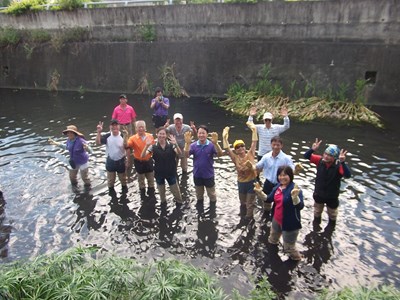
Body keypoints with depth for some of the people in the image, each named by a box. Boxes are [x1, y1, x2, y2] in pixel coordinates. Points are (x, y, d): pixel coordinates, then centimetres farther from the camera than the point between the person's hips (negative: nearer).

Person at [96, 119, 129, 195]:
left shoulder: (123, 136, -18)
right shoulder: (107, 136, -13)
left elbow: (127, 149, -10)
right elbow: (98, 143, -20)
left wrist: (127, 160, -8)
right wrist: (99, 132, -31)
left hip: (121, 161, -1)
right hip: (110, 161, 1)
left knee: (123, 178, 21)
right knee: (110, 179, 19)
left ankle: (124, 187, 47)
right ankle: (111, 189, 43)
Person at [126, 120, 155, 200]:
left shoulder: (150, 136, -7)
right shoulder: (133, 138, -15)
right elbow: (127, 146, -35)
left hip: (149, 161, 2)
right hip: (139, 162, -2)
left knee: (151, 179, 17)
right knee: (141, 180, 18)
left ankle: (151, 194, 38)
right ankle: (143, 195, 39)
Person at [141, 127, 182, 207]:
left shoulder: (171, 145, -11)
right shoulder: (153, 146, -11)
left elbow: (180, 153, -25)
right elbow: (143, 156, -20)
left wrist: (175, 144, -43)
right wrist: (147, 146, -37)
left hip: (171, 172, -1)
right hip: (159, 172, 1)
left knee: (175, 189, 14)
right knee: (161, 189, 21)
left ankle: (179, 201, 40)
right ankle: (163, 201, 47)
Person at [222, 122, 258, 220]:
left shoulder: (250, 154, -10)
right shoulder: (235, 158, -9)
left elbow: (254, 142, -17)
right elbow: (227, 149, -20)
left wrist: (254, 130, -27)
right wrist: (224, 137, -31)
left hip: (252, 181, -2)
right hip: (241, 183, 2)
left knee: (250, 203, 12)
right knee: (243, 202, 23)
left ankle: (248, 219, 33)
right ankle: (242, 217, 47)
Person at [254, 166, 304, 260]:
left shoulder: (295, 189, -26)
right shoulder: (277, 187, -3)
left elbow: (300, 206, -34)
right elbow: (269, 199, 7)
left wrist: (295, 196, -53)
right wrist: (260, 192, -9)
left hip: (290, 223, -7)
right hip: (276, 220, 8)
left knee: (288, 247, 11)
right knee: (272, 238, 35)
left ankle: (296, 258, 41)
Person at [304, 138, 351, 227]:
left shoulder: (338, 165, -29)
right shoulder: (320, 160, -19)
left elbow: (348, 175, -44)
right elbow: (306, 156, -17)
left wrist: (343, 162, -57)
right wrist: (312, 149, -37)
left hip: (332, 196, -3)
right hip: (318, 194, 3)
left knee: (332, 215, 25)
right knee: (317, 212, 29)